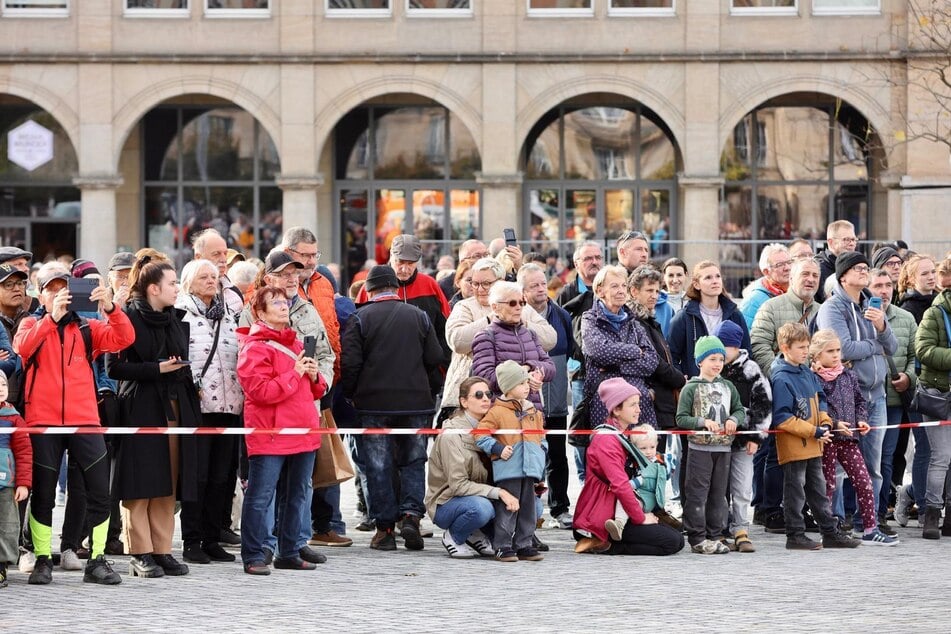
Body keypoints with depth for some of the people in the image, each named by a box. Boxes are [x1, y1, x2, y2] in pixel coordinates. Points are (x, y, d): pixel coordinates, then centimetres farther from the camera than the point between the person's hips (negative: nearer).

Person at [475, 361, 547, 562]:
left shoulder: (533, 412, 15)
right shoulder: (497, 412, -6)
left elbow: (541, 437, 25)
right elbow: (481, 435, -7)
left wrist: (541, 453, 10)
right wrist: (498, 449, -15)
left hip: (530, 469, 7)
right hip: (508, 469, -7)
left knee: (527, 508, 10)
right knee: (507, 508, -6)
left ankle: (524, 545, 18)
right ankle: (503, 547, -1)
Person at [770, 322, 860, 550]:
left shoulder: (807, 373, 8)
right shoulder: (781, 379, -19)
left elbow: (820, 400, 18)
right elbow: (782, 419, -22)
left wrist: (825, 424, -2)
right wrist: (814, 432, -22)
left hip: (813, 446, 9)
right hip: (793, 446, -9)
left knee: (818, 490, 16)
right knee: (795, 492, 0)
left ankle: (830, 533, 22)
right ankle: (795, 536, 8)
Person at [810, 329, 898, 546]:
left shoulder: (848, 375, 11)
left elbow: (859, 400, 20)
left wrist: (861, 420, 3)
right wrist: (834, 424, -20)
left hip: (848, 438, 6)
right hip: (826, 439, -6)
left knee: (864, 483, 1)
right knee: (827, 485, 3)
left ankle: (870, 529, 6)